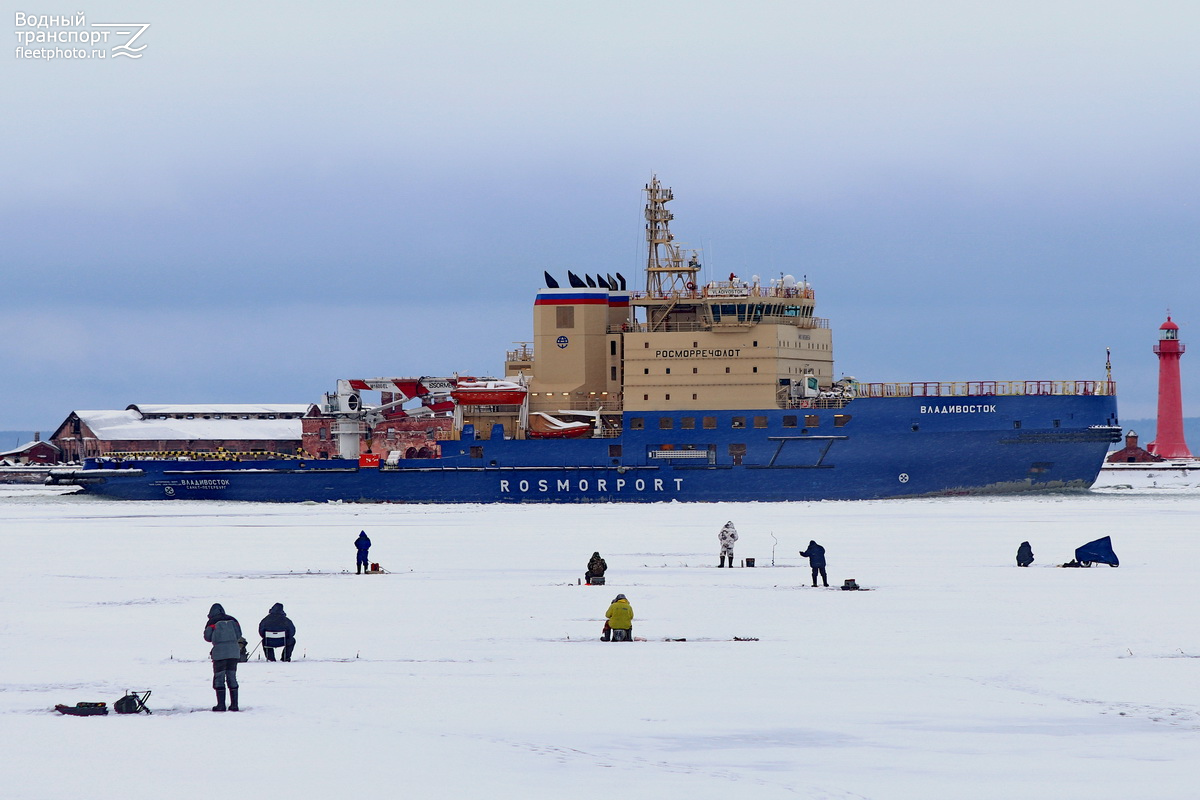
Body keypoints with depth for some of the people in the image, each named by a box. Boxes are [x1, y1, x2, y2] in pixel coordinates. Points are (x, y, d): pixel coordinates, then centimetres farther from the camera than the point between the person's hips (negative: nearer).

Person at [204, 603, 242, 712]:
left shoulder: (212, 622, -2)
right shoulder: (232, 620, 10)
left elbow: (207, 637, 1)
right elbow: (239, 636, 9)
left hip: (220, 652, -4)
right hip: (233, 652, 4)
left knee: (219, 678, 2)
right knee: (232, 677, 10)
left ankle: (221, 705, -2)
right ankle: (234, 704, 8)